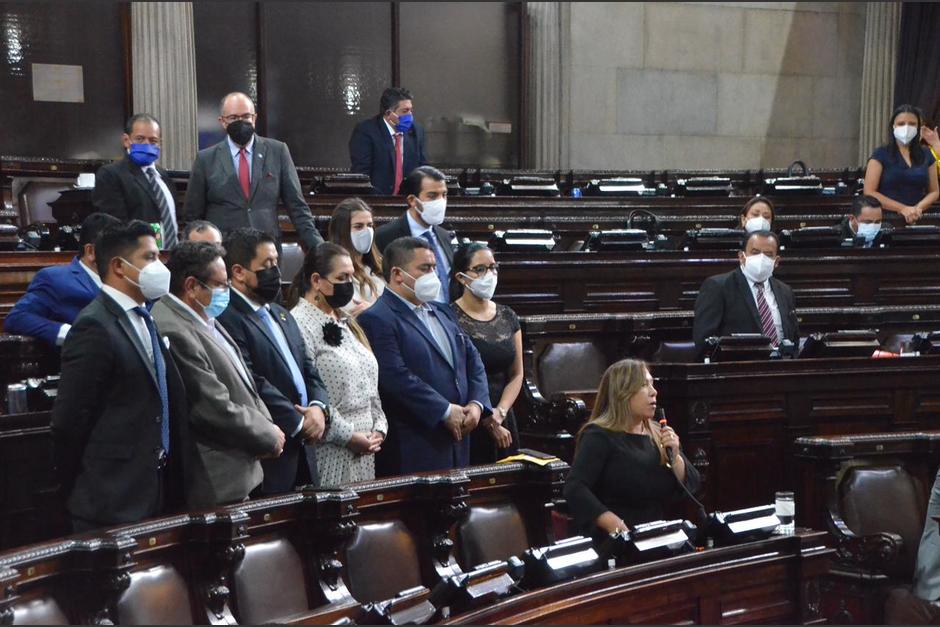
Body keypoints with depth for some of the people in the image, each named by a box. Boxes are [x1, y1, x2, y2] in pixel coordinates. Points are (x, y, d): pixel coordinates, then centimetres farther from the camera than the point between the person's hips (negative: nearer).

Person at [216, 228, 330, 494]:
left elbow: (308, 370, 19)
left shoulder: (282, 316, 20)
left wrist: (319, 407, -2)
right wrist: (299, 422, -12)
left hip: (302, 450, 9)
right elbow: (251, 383, -18)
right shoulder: (227, 319, -12)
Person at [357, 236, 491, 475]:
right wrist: (446, 411, -16)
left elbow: (473, 361, 18)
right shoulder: (377, 319, -9)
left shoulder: (443, 313, 19)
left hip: (458, 442, 8)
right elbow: (397, 376, -19)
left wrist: (476, 404, 0)